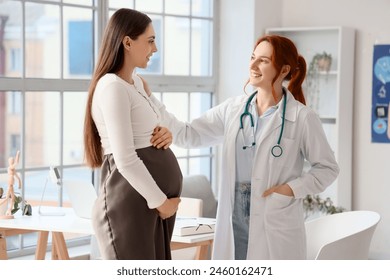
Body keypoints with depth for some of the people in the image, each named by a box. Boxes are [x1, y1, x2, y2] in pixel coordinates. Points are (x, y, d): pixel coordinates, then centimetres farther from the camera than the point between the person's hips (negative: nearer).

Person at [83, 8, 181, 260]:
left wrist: (164, 135, 3)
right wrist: (160, 201, -12)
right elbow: (125, 160, -21)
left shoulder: (135, 81, 13)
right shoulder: (112, 87, -16)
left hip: (153, 198, 9)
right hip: (130, 202, -9)